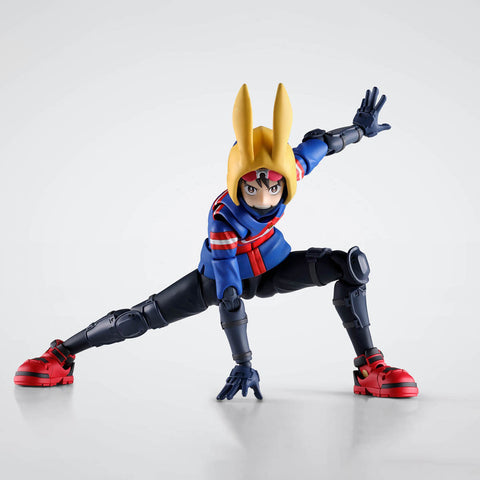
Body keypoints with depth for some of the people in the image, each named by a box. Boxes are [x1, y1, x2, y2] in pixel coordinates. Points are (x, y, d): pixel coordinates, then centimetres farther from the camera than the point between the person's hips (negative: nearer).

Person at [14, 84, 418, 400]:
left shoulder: (291, 170, -29)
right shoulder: (222, 218, -40)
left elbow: (318, 143, -5)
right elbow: (229, 297, -41)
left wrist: (362, 128, 8)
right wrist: (243, 365, -42)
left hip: (274, 267, 3)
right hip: (225, 273, -3)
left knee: (351, 263, -19)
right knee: (148, 315, -7)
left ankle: (370, 368, -12)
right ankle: (62, 355, 12)